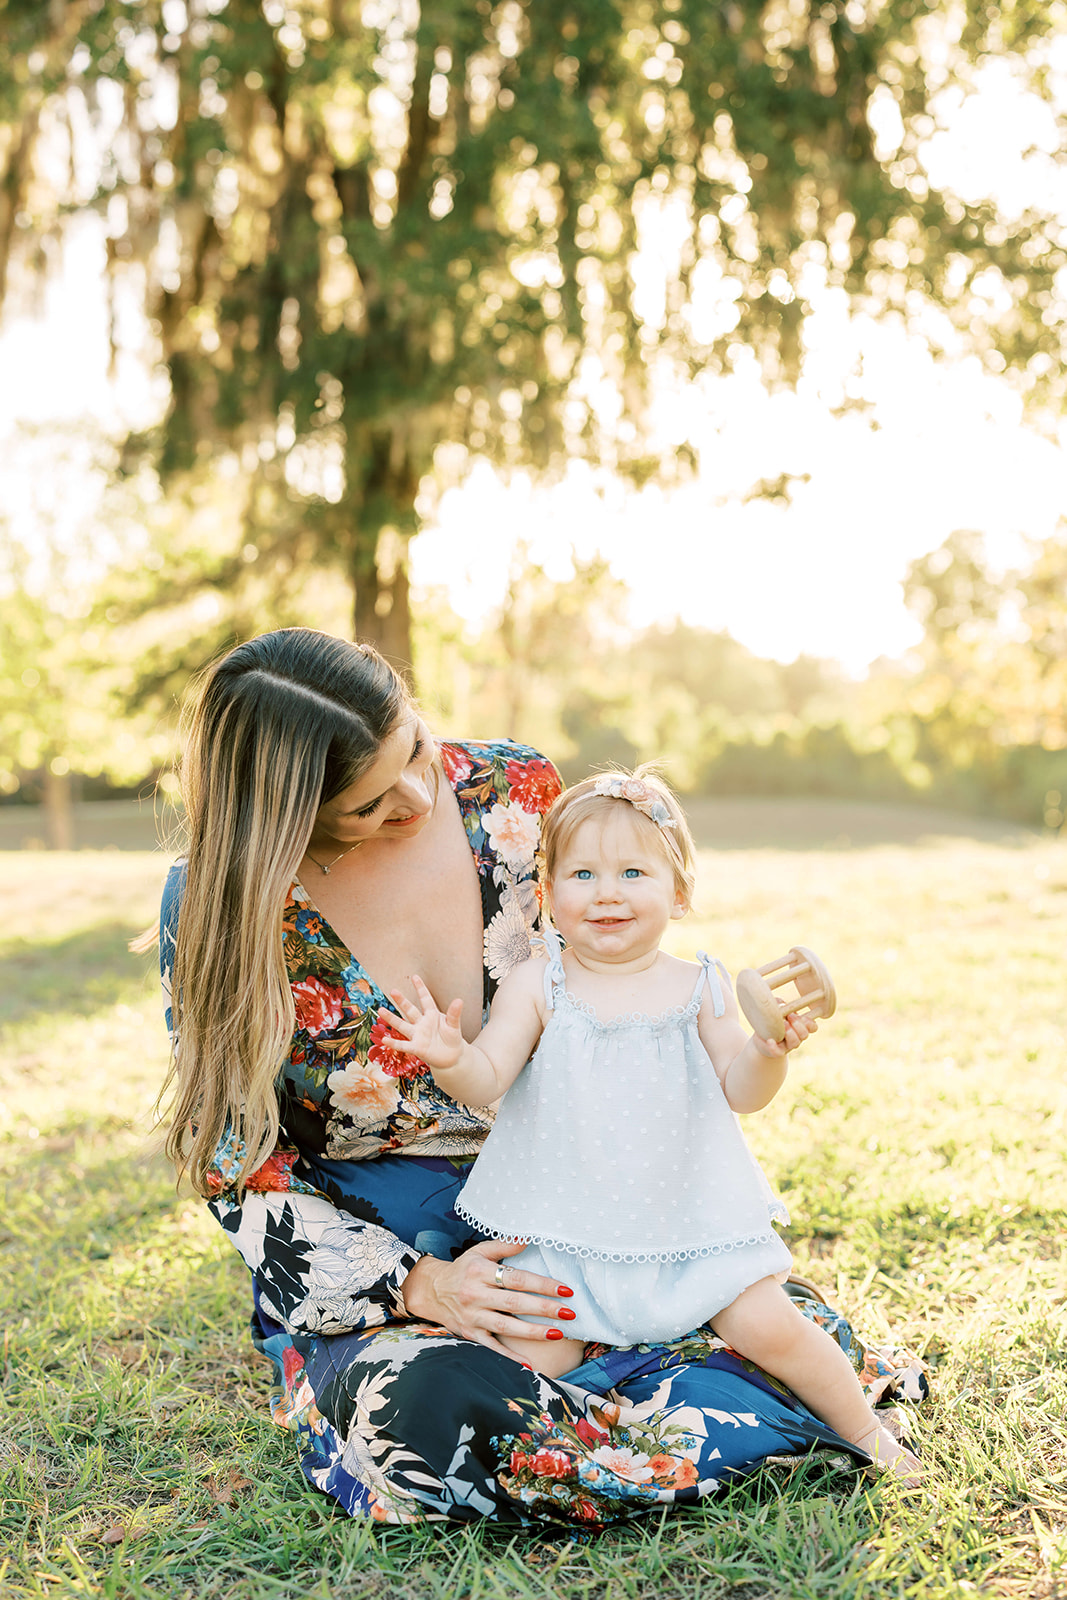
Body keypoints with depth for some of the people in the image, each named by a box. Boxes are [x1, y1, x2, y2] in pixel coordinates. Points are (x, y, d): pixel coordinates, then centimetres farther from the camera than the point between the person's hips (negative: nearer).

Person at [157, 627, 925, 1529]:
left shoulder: (514, 793, -7)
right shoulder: (218, 908, -16)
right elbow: (236, 1164, -9)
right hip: (369, 1266, -3)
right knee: (438, 1408, -36)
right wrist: (417, 1286, -20)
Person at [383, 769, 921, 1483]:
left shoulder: (699, 986, -2)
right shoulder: (537, 983, -7)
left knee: (769, 1328, -2)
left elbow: (741, 1094, 0)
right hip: (564, 1226, 0)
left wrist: (769, 1050, -20)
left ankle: (865, 1427, 24)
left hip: (691, 1219, 1)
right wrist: (450, 1058, -31)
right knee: (532, 1357, -11)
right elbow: (488, 1081, -10)